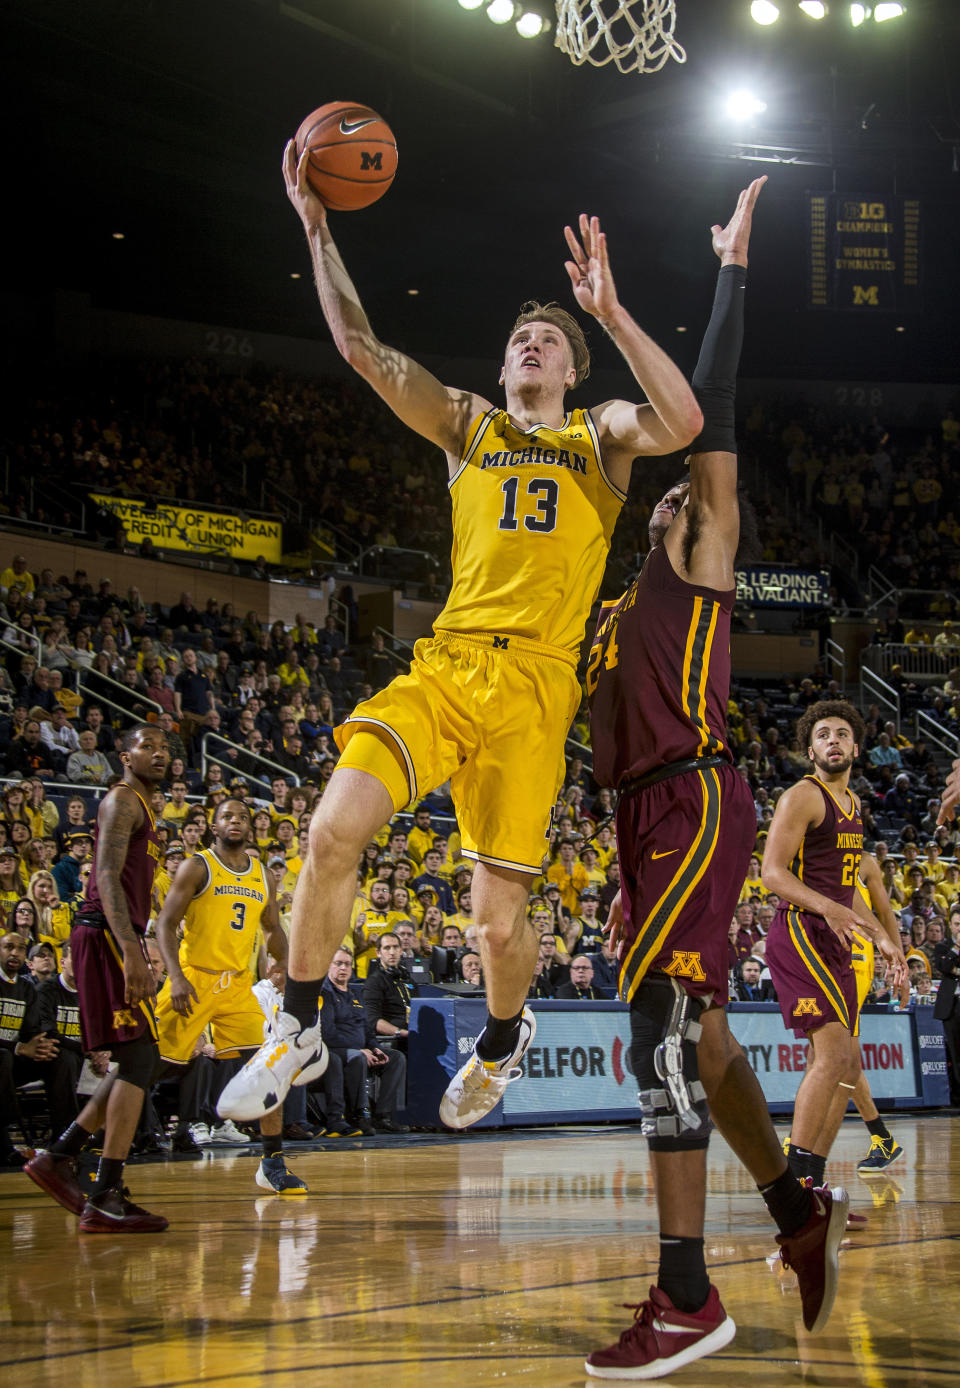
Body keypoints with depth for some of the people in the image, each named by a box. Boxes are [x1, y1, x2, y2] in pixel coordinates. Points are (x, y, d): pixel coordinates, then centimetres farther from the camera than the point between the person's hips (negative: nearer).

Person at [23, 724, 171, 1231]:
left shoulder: (142, 808, 25)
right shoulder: (122, 800, -6)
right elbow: (107, 876, -19)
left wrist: (136, 953, 24)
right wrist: (131, 952, -29)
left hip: (118, 940, 10)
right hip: (106, 937, -10)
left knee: (140, 1064, 12)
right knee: (138, 1059, -14)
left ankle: (58, 1157, 14)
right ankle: (105, 1199, -16)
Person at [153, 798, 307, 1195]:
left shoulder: (263, 876, 12)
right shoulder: (197, 867, -5)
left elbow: (273, 930, 23)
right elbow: (165, 924, -10)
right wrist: (176, 977, -22)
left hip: (238, 984, 5)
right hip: (193, 979, -4)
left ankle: (272, 1163, 0)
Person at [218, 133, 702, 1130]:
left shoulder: (601, 435, 12)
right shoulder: (468, 425, 18)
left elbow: (683, 423, -11)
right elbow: (363, 351, 8)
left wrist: (610, 313, -15)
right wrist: (318, 232, 1)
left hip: (533, 684, -2)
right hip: (443, 665, 2)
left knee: (499, 914, -3)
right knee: (334, 828, -19)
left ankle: (502, 1040, 30)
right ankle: (297, 1027, 1)